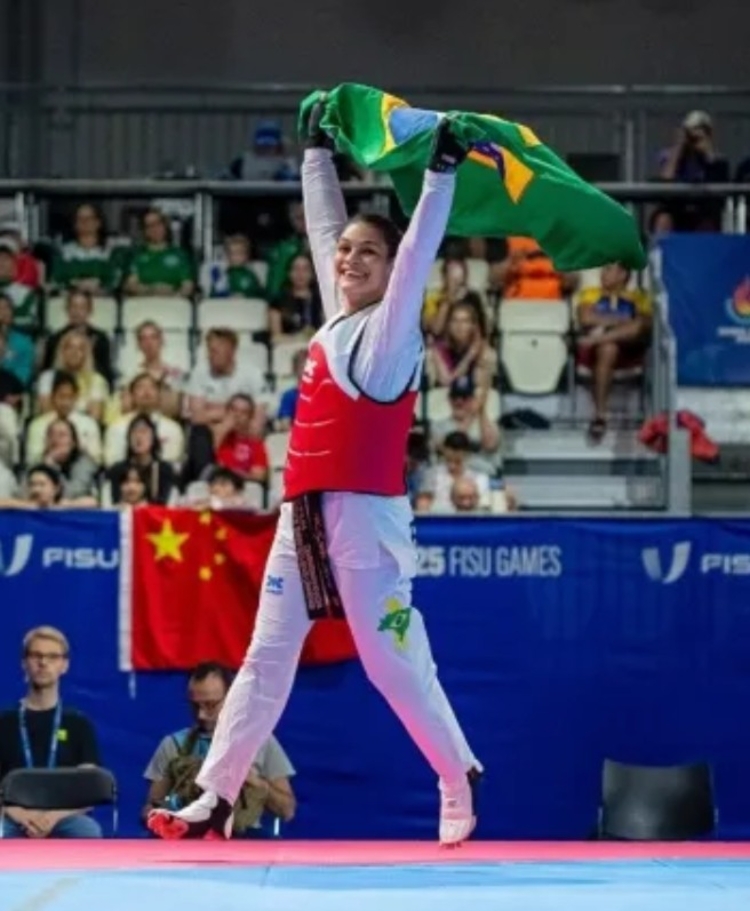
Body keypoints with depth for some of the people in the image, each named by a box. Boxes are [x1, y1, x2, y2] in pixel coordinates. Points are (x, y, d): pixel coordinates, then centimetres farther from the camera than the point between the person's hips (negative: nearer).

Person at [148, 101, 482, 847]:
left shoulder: (393, 330, -4)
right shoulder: (339, 319, 14)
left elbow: (420, 253, -14)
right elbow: (323, 224, 23)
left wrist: (441, 173, -17)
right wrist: (318, 150, 27)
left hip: (364, 515, -8)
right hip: (304, 514, 8)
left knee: (392, 661, -4)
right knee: (266, 658, 5)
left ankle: (461, 781, 12)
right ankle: (214, 800, 5)